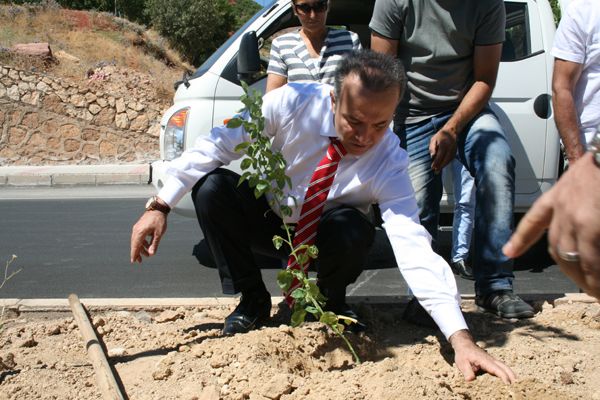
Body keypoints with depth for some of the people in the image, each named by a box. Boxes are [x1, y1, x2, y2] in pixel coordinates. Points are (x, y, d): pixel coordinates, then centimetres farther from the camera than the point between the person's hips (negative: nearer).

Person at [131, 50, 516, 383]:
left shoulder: (390, 163, -28)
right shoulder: (293, 103, -28)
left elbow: (414, 247, -37)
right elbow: (219, 144, -21)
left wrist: (460, 337, -47)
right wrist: (161, 205, -27)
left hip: (322, 235, -1)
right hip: (266, 216, 2)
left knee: (354, 230, -36)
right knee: (211, 187, -28)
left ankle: (329, 304, 0)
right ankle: (252, 301, -7)